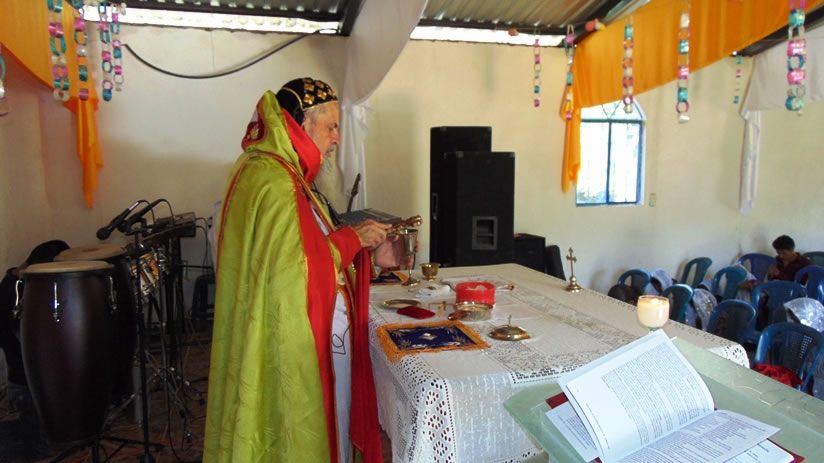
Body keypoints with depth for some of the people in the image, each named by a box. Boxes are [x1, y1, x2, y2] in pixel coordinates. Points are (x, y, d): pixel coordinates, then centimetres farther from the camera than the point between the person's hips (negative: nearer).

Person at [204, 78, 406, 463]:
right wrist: (352, 239, -14)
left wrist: (368, 254, 6)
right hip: (290, 349, -10)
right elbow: (296, 272, -27)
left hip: (298, 342, 10)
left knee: (309, 430, 22)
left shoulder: (275, 171, 10)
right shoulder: (276, 183, -22)